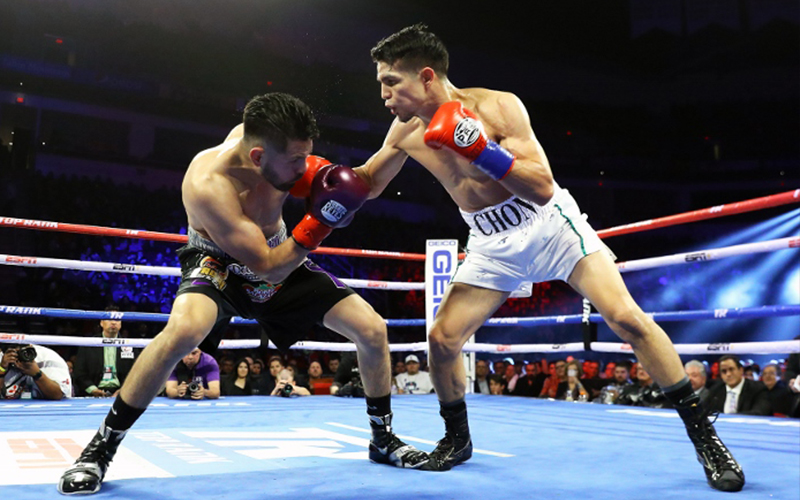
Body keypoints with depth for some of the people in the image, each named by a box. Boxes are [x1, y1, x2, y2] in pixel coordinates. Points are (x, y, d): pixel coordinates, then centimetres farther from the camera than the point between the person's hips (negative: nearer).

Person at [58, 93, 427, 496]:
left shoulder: (266, 137, -23)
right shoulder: (209, 185, -38)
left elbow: (309, 173, 3)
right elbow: (268, 268, -31)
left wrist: (317, 178, -20)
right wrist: (319, 222, -41)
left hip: (282, 255, 6)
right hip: (219, 262, -5)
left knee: (372, 329, -4)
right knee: (185, 329, -40)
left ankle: (383, 439, 19)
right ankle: (100, 448, -17)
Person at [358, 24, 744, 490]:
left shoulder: (497, 107, -21)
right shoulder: (407, 130, -5)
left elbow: (543, 189, -27)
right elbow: (367, 184, 10)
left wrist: (481, 150, -37)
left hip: (549, 225, -4)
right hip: (493, 245, 5)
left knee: (627, 319, -14)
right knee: (442, 338, -4)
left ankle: (703, 433, 2)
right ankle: (457, 440, 20)